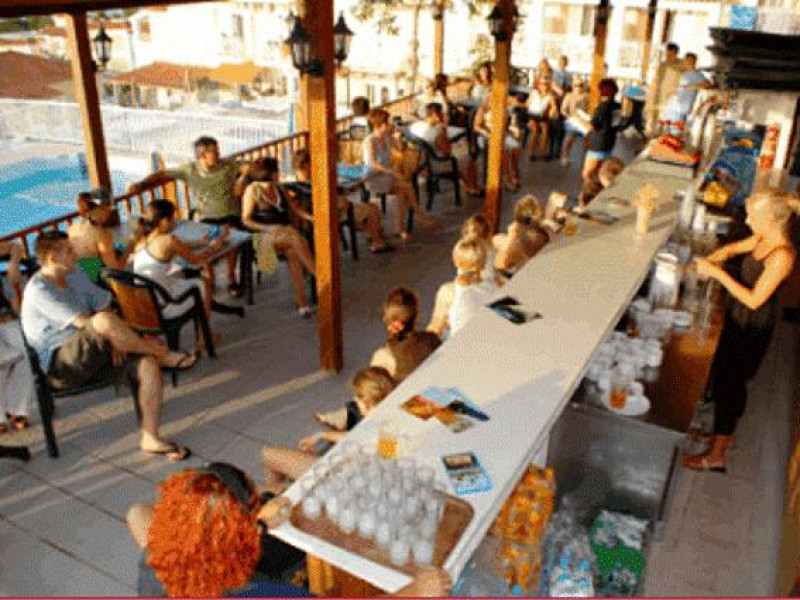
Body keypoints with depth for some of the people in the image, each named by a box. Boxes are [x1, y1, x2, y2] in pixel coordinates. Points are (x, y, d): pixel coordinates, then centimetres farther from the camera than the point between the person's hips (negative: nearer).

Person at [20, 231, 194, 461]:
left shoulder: (74, 276, 13)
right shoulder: (38, 289, -13)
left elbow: (104, 304, 11)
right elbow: (83, 323, -21)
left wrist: (115, 340, -8)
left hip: (92, 353, 8)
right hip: (60, 366, -8)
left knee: (148, 363, -19)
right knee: (103, 321, -37)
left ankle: (150, 438, -16)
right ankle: (165, 356, -16)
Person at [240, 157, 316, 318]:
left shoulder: (279, 189, 19)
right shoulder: (252, 190, 1)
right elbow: (246, 220, -3)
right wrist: (268, 228, -19)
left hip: (285, 232, 4)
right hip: (265, 236, -4)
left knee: (293, 252, -31)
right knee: (296, 238, -34)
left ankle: (301, 301, -38)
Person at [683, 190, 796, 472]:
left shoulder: (782, 255, -26)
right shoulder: (763, 239, -1)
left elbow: (754, 300, -26)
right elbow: (733, 248, 17)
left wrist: (718, 273, -24)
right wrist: (708, 261, -3)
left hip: (752, 328, -9)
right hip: (738, 319, 9)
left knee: (728, 384, -1)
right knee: (724, 377, 20)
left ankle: (716, 455, 11)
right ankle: (724, 434, 40)